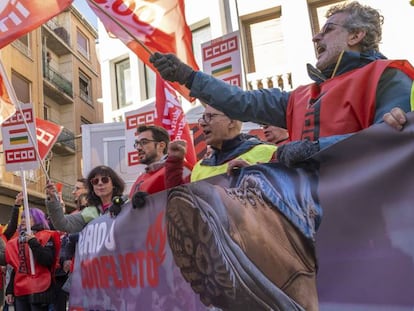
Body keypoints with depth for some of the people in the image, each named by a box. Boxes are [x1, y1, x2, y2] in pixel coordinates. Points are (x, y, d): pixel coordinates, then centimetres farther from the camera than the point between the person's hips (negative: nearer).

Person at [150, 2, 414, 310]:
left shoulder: (387, 78, 5)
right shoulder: (303, 99, 27)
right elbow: (244, 103, 24)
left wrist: (315, 147, -17)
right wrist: (188, 76, 23)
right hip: (306, 196, 8)